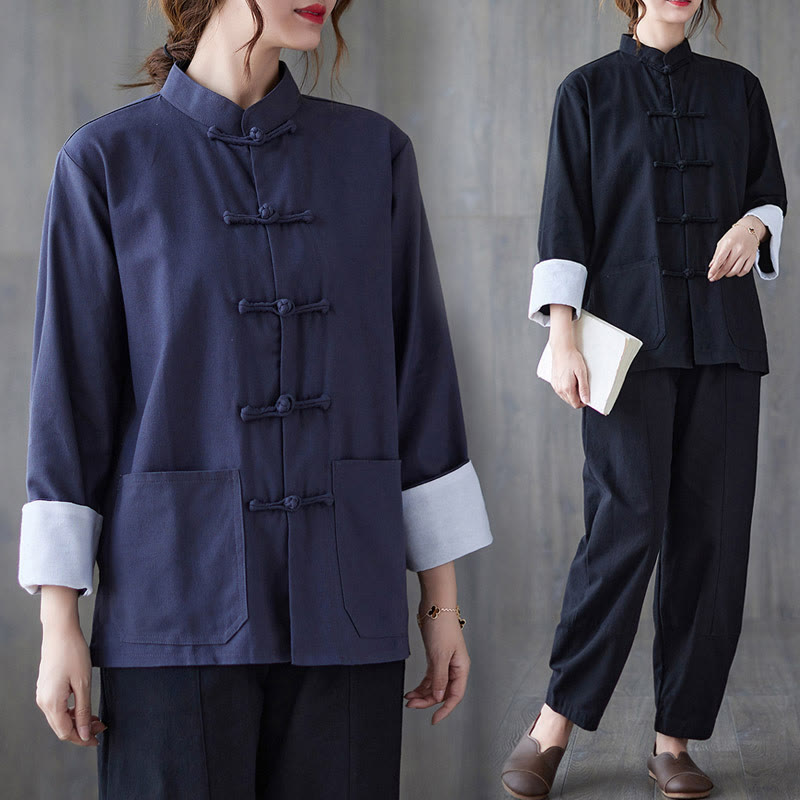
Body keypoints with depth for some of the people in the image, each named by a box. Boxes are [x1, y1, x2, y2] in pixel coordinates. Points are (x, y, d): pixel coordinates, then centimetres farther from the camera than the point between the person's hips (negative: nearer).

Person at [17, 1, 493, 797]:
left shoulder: (373, 153, 6)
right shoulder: (106, 162, -1)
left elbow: (418, 375, 7)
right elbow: (70, 394, -1)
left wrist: (442, 599, 6)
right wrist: (59, 626, -4)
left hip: (344, 604, 3)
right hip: (177, 602, -2)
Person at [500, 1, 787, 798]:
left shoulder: (737, 89, 14)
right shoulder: (588, 91, 5)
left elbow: (771, 193, 20)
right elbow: (564, 223, 0)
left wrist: (754, 225, -4)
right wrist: (563, 337, -10)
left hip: (723, 334, 4)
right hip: (630, 333, -3)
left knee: (713, 531, -1)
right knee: (627, 521, -14)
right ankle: (552, 726, -1)